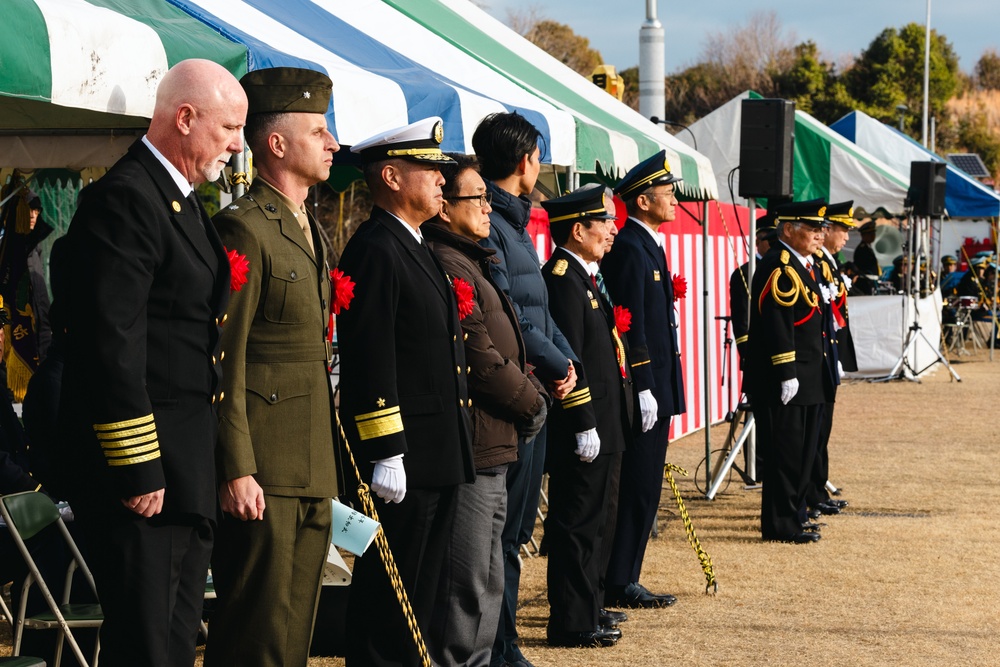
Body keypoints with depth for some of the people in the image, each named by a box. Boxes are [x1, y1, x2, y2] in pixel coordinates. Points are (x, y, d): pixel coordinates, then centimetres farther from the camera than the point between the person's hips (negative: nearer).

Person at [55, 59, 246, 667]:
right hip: (146, 472, -10)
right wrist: (137, 471, -21)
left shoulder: (184, 203, 18)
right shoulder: (125, 199, -15)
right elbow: (112, 344, -21)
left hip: (188, 466, 10)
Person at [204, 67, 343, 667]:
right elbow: (226, 362, -15)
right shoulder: (244, 229, -11)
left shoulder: (312, 231, 17)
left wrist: (331, 465, 17)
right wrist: (237, 470, -19)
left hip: (315, 470, 9)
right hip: (264, 472, -9)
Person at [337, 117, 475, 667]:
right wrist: (385, 453, -23)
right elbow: (371, 363, -20)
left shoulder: (414, 249, 18)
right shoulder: (375, 250, -14)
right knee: (387, 598, -4)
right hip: (402, 458, -10)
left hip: (436, 457, 10)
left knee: (423, 596, 15)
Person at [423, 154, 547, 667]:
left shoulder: (470, 261, 18)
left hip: (492, 449, 11)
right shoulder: (445, 265, -16)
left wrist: (532, 393, 4)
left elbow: (506, 345, 21)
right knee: (468, 585, -6)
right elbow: (478, 357, -20)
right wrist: (530, 404, -8)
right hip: (468, 449, -11)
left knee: (487, 580, 17)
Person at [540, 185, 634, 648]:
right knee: (579, 523, -4)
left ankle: (589, 608, 28)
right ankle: (572, 624, 2)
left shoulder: (587, 276, 15)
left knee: (597, 519, 18)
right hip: (583, 430, -11)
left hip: (605, 423, 11)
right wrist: (584, 424, -22)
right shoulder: (561, 279, -17)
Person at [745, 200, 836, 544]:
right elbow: (776, 325, -22)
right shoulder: (779, 267, -16)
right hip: (782, 382, -10)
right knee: (785, 454, -5)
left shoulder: (802, 265, 17)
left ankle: (794, 513, 25)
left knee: (802, 452, 16)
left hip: (807, 381, 10)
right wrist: (787, 375, -23)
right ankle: (781, 525, 0)